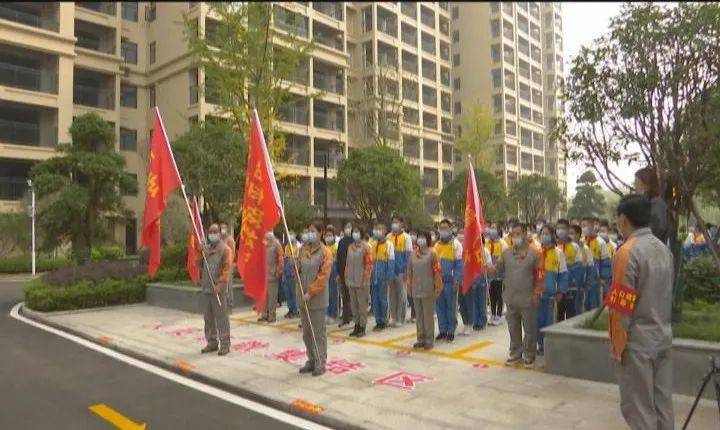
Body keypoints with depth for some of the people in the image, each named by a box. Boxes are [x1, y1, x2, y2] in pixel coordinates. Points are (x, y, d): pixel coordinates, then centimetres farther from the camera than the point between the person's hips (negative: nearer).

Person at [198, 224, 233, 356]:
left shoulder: (225, 249, -3)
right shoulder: (205, 248, 16)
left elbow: (227, 267, -10)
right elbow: (199, 265, 14)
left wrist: (220, 283, -18)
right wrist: (201, 254, -3)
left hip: (219, 289, -6)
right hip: (205, 288, 6)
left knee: (221, 317, -5)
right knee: (208, 317, 11)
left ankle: (225, 344, 1)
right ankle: (212, 342, 22)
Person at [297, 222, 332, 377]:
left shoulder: (325, 252, -9)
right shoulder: (303, 250, 9)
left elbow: (323, 276, -14)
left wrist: (311, 293, -18)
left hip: (318, 299, -6)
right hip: (303, 297, 6)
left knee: (318, 332, 1)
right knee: (306, 332, 13)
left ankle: (320, 363, 10)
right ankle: (311, 360, 25)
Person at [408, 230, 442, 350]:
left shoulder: (432, 253, -5)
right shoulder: (413, 253, 8)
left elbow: (437, 272, -6)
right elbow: (410, 271, 12)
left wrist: (437, 288, -8)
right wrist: (409, 287, 10)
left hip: (428, 290, -4)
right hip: (416, 290, 5)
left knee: (428, 315, 1)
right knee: (418, 315, 10)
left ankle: (429, 340, 11)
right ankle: (420, 339, 20)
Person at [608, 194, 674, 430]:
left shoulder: (627, 252, -18)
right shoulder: (664, 249, 6)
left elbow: (621, 306, -18)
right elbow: (666, 295, 12)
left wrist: (617, 345, -10)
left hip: (637, 341, -7)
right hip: (663, 338, 8)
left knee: (638, 406, 4)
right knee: (662, 403, 16)